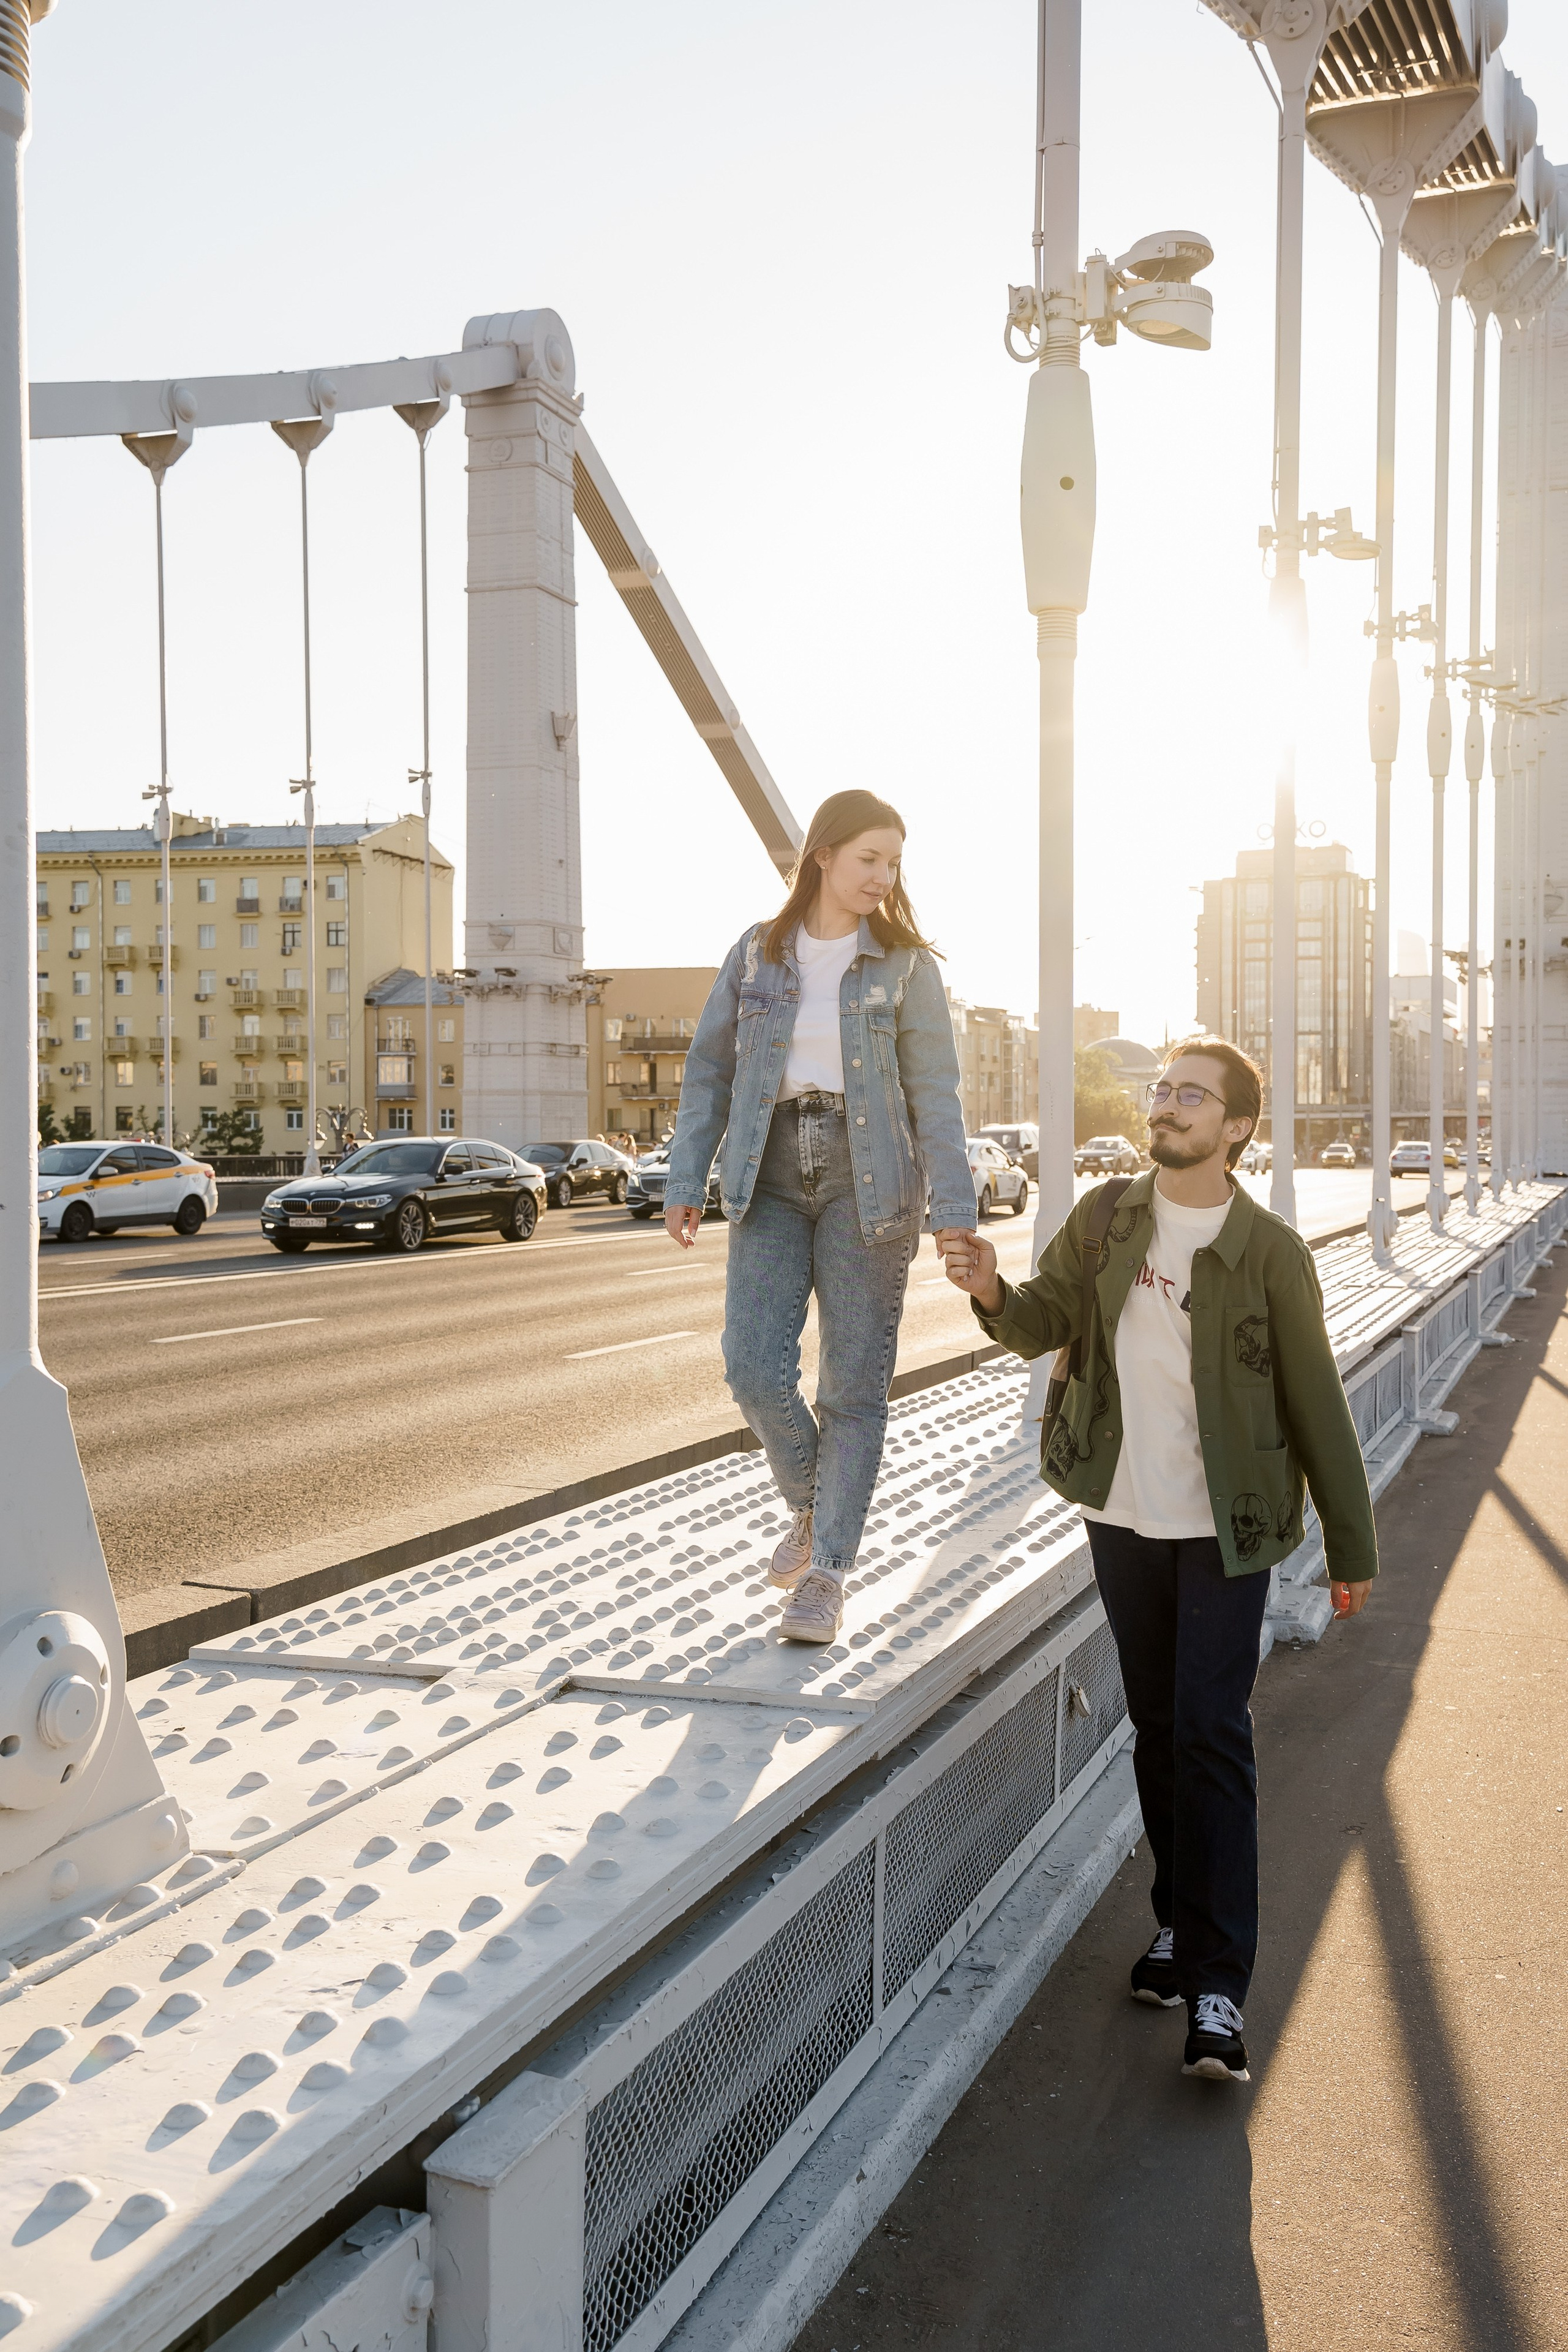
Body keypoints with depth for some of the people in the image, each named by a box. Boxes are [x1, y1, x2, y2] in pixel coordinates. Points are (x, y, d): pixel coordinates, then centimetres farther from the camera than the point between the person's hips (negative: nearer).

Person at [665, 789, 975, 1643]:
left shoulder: (905, 964, 2)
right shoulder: (756, 954, 7)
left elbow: (934, 1091, -1)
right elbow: (708, 1070, 9)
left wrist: (953, 1210, -8)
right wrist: (685, 1182, 0)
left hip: (867, 1180, -1)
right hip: (771, 1178, 2)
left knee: (854, 1385, 0)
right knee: (754, 1366, -9)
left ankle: (826, 1571, 10)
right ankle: (810, 1504, 20)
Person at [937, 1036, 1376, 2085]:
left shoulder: (1270, 1252, -10)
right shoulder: (1105, 1218, 0)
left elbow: (1318, 1405, -5)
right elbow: (1043, 1323, 4)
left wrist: (1353, 1547, 0)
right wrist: (994, 1291, -20)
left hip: (1225, 1528, -4)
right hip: (1123, 1516, 4)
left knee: (1211, 1736, -8)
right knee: (1159, 1730, 14)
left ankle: (1220, 1987, 0)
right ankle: (1179, 1921, 31)